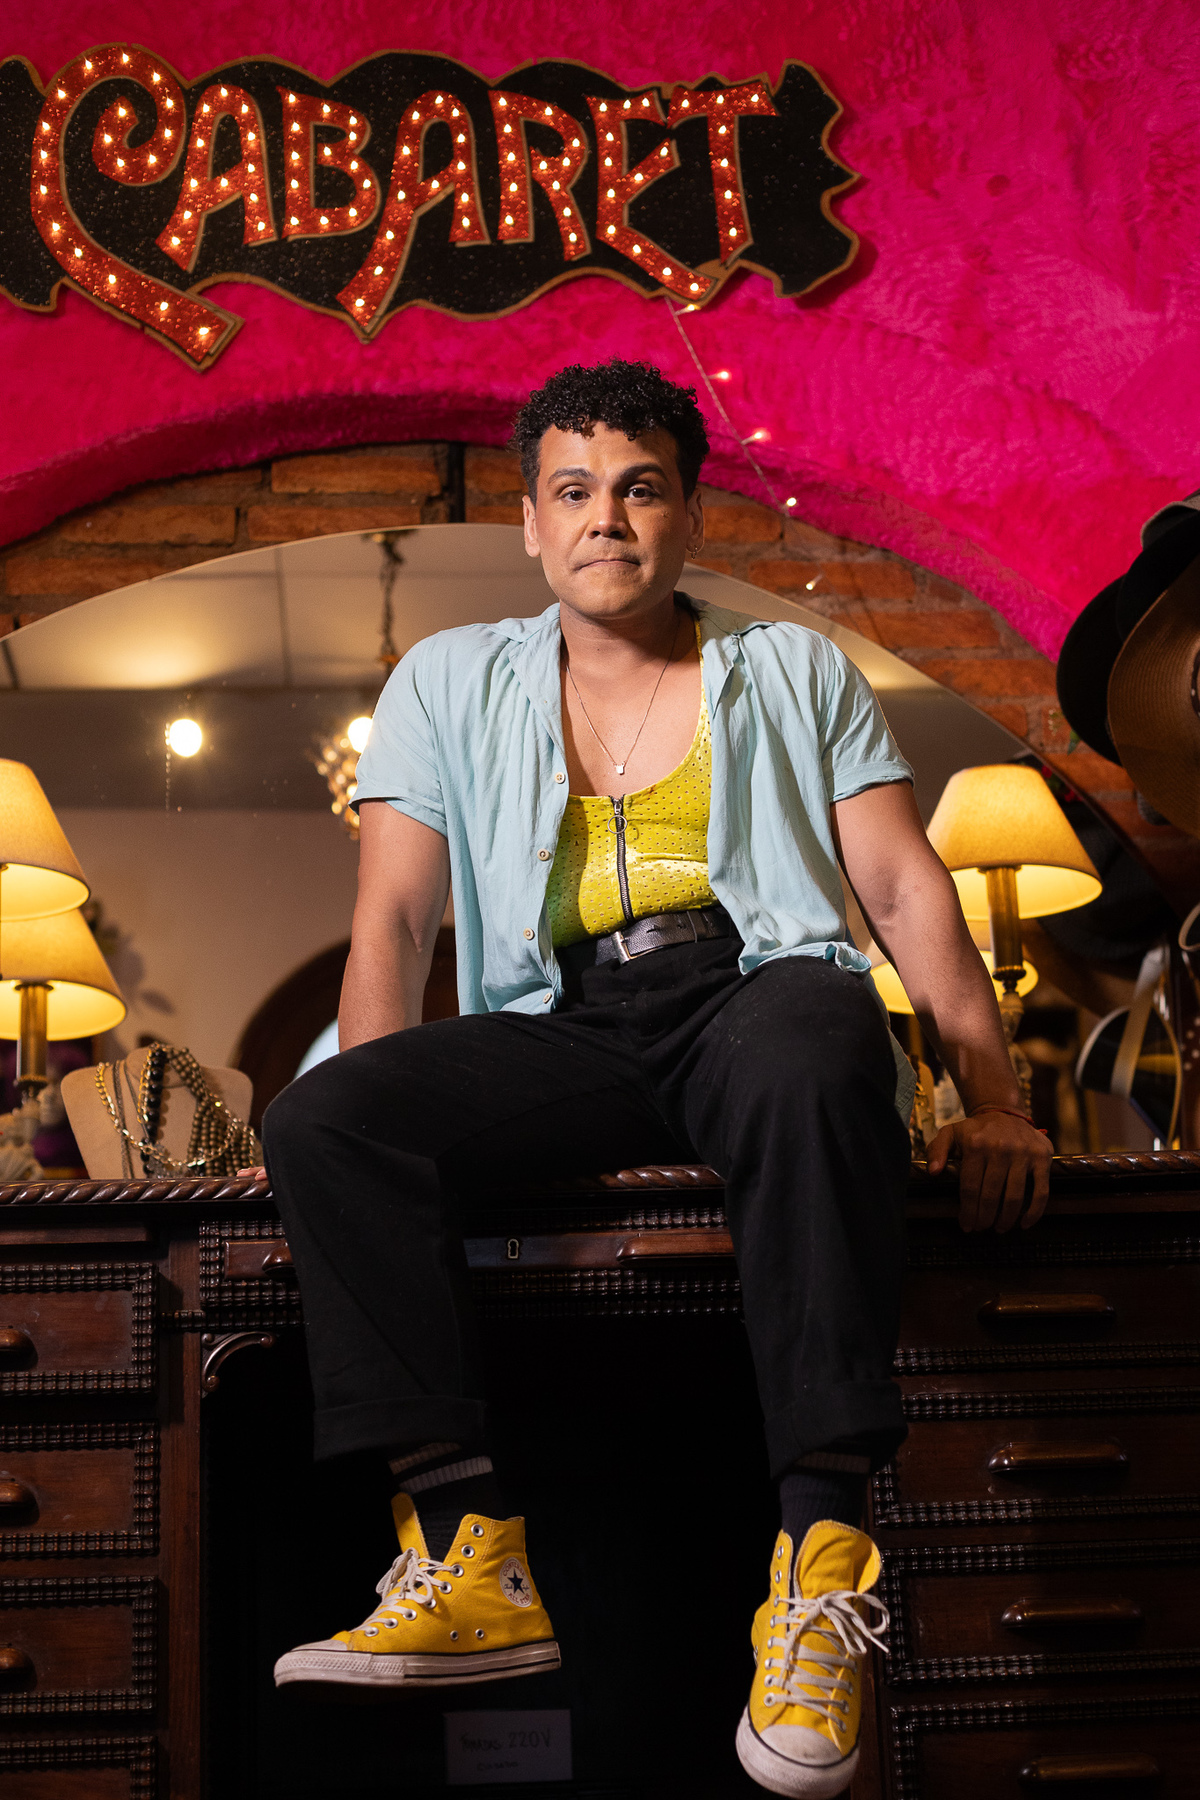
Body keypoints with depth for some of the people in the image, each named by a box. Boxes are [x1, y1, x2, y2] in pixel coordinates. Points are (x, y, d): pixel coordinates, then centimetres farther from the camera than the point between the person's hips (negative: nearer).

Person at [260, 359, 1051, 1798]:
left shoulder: (794, 669, 18)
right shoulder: (450, 683, 20)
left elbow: (905, 886, 10)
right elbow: (395, 917, 10)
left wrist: (991, 1096, -4)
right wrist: (376, 1126, -7)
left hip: (756, 991, -2)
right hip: (561, 1031, 2)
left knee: (814, 1060, -40)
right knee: (315, 1117, -26)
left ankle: (823, 1561, -38)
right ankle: (472, 1556, -30)